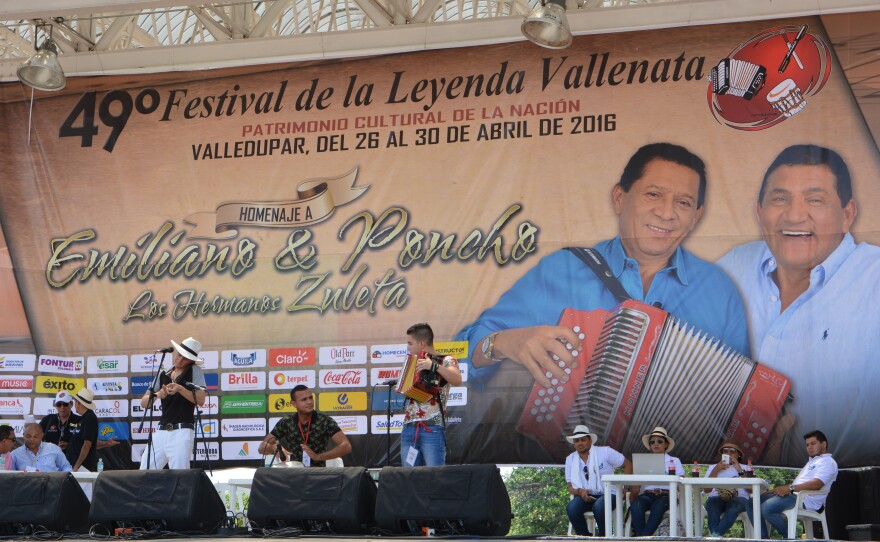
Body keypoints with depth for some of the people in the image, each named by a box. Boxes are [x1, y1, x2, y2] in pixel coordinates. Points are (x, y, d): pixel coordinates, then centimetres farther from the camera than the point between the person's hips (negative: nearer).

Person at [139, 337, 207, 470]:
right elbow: (144, 402, 9)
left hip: (182, 432, -6)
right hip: (162, 431, 6)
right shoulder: (163, 375, 17)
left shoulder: (195, 371, 4)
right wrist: (157, 395, -11)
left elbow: (200, 401, -8)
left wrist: (180, 389, -19)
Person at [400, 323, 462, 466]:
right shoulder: (414, 363, 20)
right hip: (409, 428, 6)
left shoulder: (445, 361, 2)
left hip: (432, 429, -6)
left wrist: (433, 366, -24)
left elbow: (457, 380, -17)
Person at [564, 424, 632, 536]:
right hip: (584, 496, 3)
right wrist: (580, 491, -15)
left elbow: (628, 464, 5)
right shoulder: (570, 459, 9)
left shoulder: (605, 452, 0)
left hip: (607, 494, -3)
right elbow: (570, 487, 9)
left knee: (599, 507, -38)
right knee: (571, 508, -31)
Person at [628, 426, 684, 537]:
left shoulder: (674, 461, 20)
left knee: (658, 505, -38)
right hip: (647, 495, 2)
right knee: (636, 504, -34)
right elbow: (635, 486, 12)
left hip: (665, 495, -2)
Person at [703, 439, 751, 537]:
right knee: (712, 503, -36)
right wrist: (715, 470, 3)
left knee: (734, 506, -38)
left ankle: (714, 535, -53)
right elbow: (706, 490, 11)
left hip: (738, 498, -1)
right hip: (716, 498, 1)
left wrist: (740, 470, 1)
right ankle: (716, 537, -51)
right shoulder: (713, 467, 28)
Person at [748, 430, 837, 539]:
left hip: (806, 500, -11)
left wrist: (790, 488, -25)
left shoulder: (828, 462, -2)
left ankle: (789, 537, -15)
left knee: (767, 507, -32)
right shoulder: (812, 461, 31)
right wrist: (782, 488, 13)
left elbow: (816, 484, -19)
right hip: (794, 495, 11)